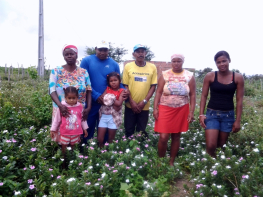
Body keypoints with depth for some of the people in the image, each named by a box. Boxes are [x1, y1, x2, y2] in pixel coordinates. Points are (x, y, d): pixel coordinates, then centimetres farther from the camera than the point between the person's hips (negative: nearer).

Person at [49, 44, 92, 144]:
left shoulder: (83, 72, 3)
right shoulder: (56, 71, -1)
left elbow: (88, 91, 3)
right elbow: (52, 91, -10)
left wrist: (88, 107, -10)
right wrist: (60, 105, -26)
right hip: (62, 110, -1)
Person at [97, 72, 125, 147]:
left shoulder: (121, 91, -2)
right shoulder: (107, 89, 8)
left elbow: (119, 103, -16)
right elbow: (102, 99, -7)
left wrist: (109, 99, -10)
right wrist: (113, 102, -16)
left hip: (114, 116, -3)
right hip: (104, 115, 3)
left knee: (111, 139, 9)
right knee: (100, 139, 4)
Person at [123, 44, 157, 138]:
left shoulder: (152, 67, 0)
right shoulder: (128, 66, -2)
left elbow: (153, 86, 0)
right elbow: (125, 86, -2)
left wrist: (144, 102, -9)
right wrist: (132, 102, -9)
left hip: (144, 106, 1)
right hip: (130, 105, 0)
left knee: (141, 132, 11)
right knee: (129, 131, 9)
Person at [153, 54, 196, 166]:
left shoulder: (189, 76, 1)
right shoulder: (165, 75, 0)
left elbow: (192, 95, 2)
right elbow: (158, 93, -1)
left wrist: (191, 112, -4)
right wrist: (155, 108, -8)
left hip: (181, 110, 1)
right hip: (165, 109, -1)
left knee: (176, 136, 10)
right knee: (163, 137, -6)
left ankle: (171, 162, 25)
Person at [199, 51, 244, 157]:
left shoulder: (238, 78, -2)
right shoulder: (210, 76, -4)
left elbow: (239, 100, 1)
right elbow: (204, 96, 1)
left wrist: (238, 120, 0)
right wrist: (201, 114, -5)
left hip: (228, 115, 1)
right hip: (212, 113, -1)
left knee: (221, 146, 10)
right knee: (210, 146, -11)